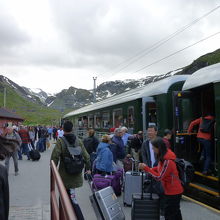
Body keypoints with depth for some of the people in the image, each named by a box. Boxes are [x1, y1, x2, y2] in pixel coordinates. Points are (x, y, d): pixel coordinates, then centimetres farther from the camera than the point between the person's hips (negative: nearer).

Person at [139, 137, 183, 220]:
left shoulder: (168, 161, -28)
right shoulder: (164, 156, -1)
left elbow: (159, 177, -22)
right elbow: (160, 168, 10)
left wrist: (146, 168, -18)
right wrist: (149, 169, -5)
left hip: (173, 192, -9)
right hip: (174, 191, 9)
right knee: (175, 212, 23)